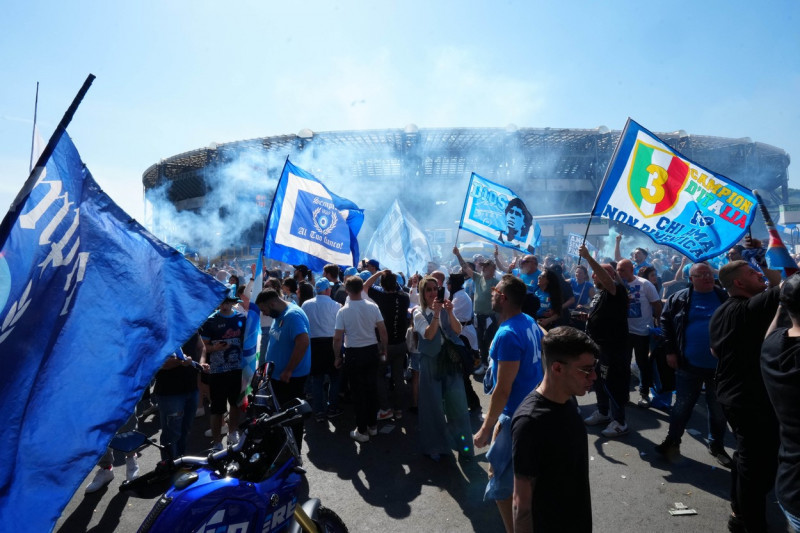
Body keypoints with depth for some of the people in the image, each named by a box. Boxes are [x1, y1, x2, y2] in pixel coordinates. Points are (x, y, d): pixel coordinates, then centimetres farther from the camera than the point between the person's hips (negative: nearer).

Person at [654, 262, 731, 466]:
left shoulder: (725, 298, 0)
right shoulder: (679, 299, -2)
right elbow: (666, 322, 3)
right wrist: (670, 351, -2)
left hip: (719, 365, 1)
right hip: (689, 365, -1)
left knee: (719, 409, 15)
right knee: (682, 406, 11)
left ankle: (717, 445, 33)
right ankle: (672, 441, 26)